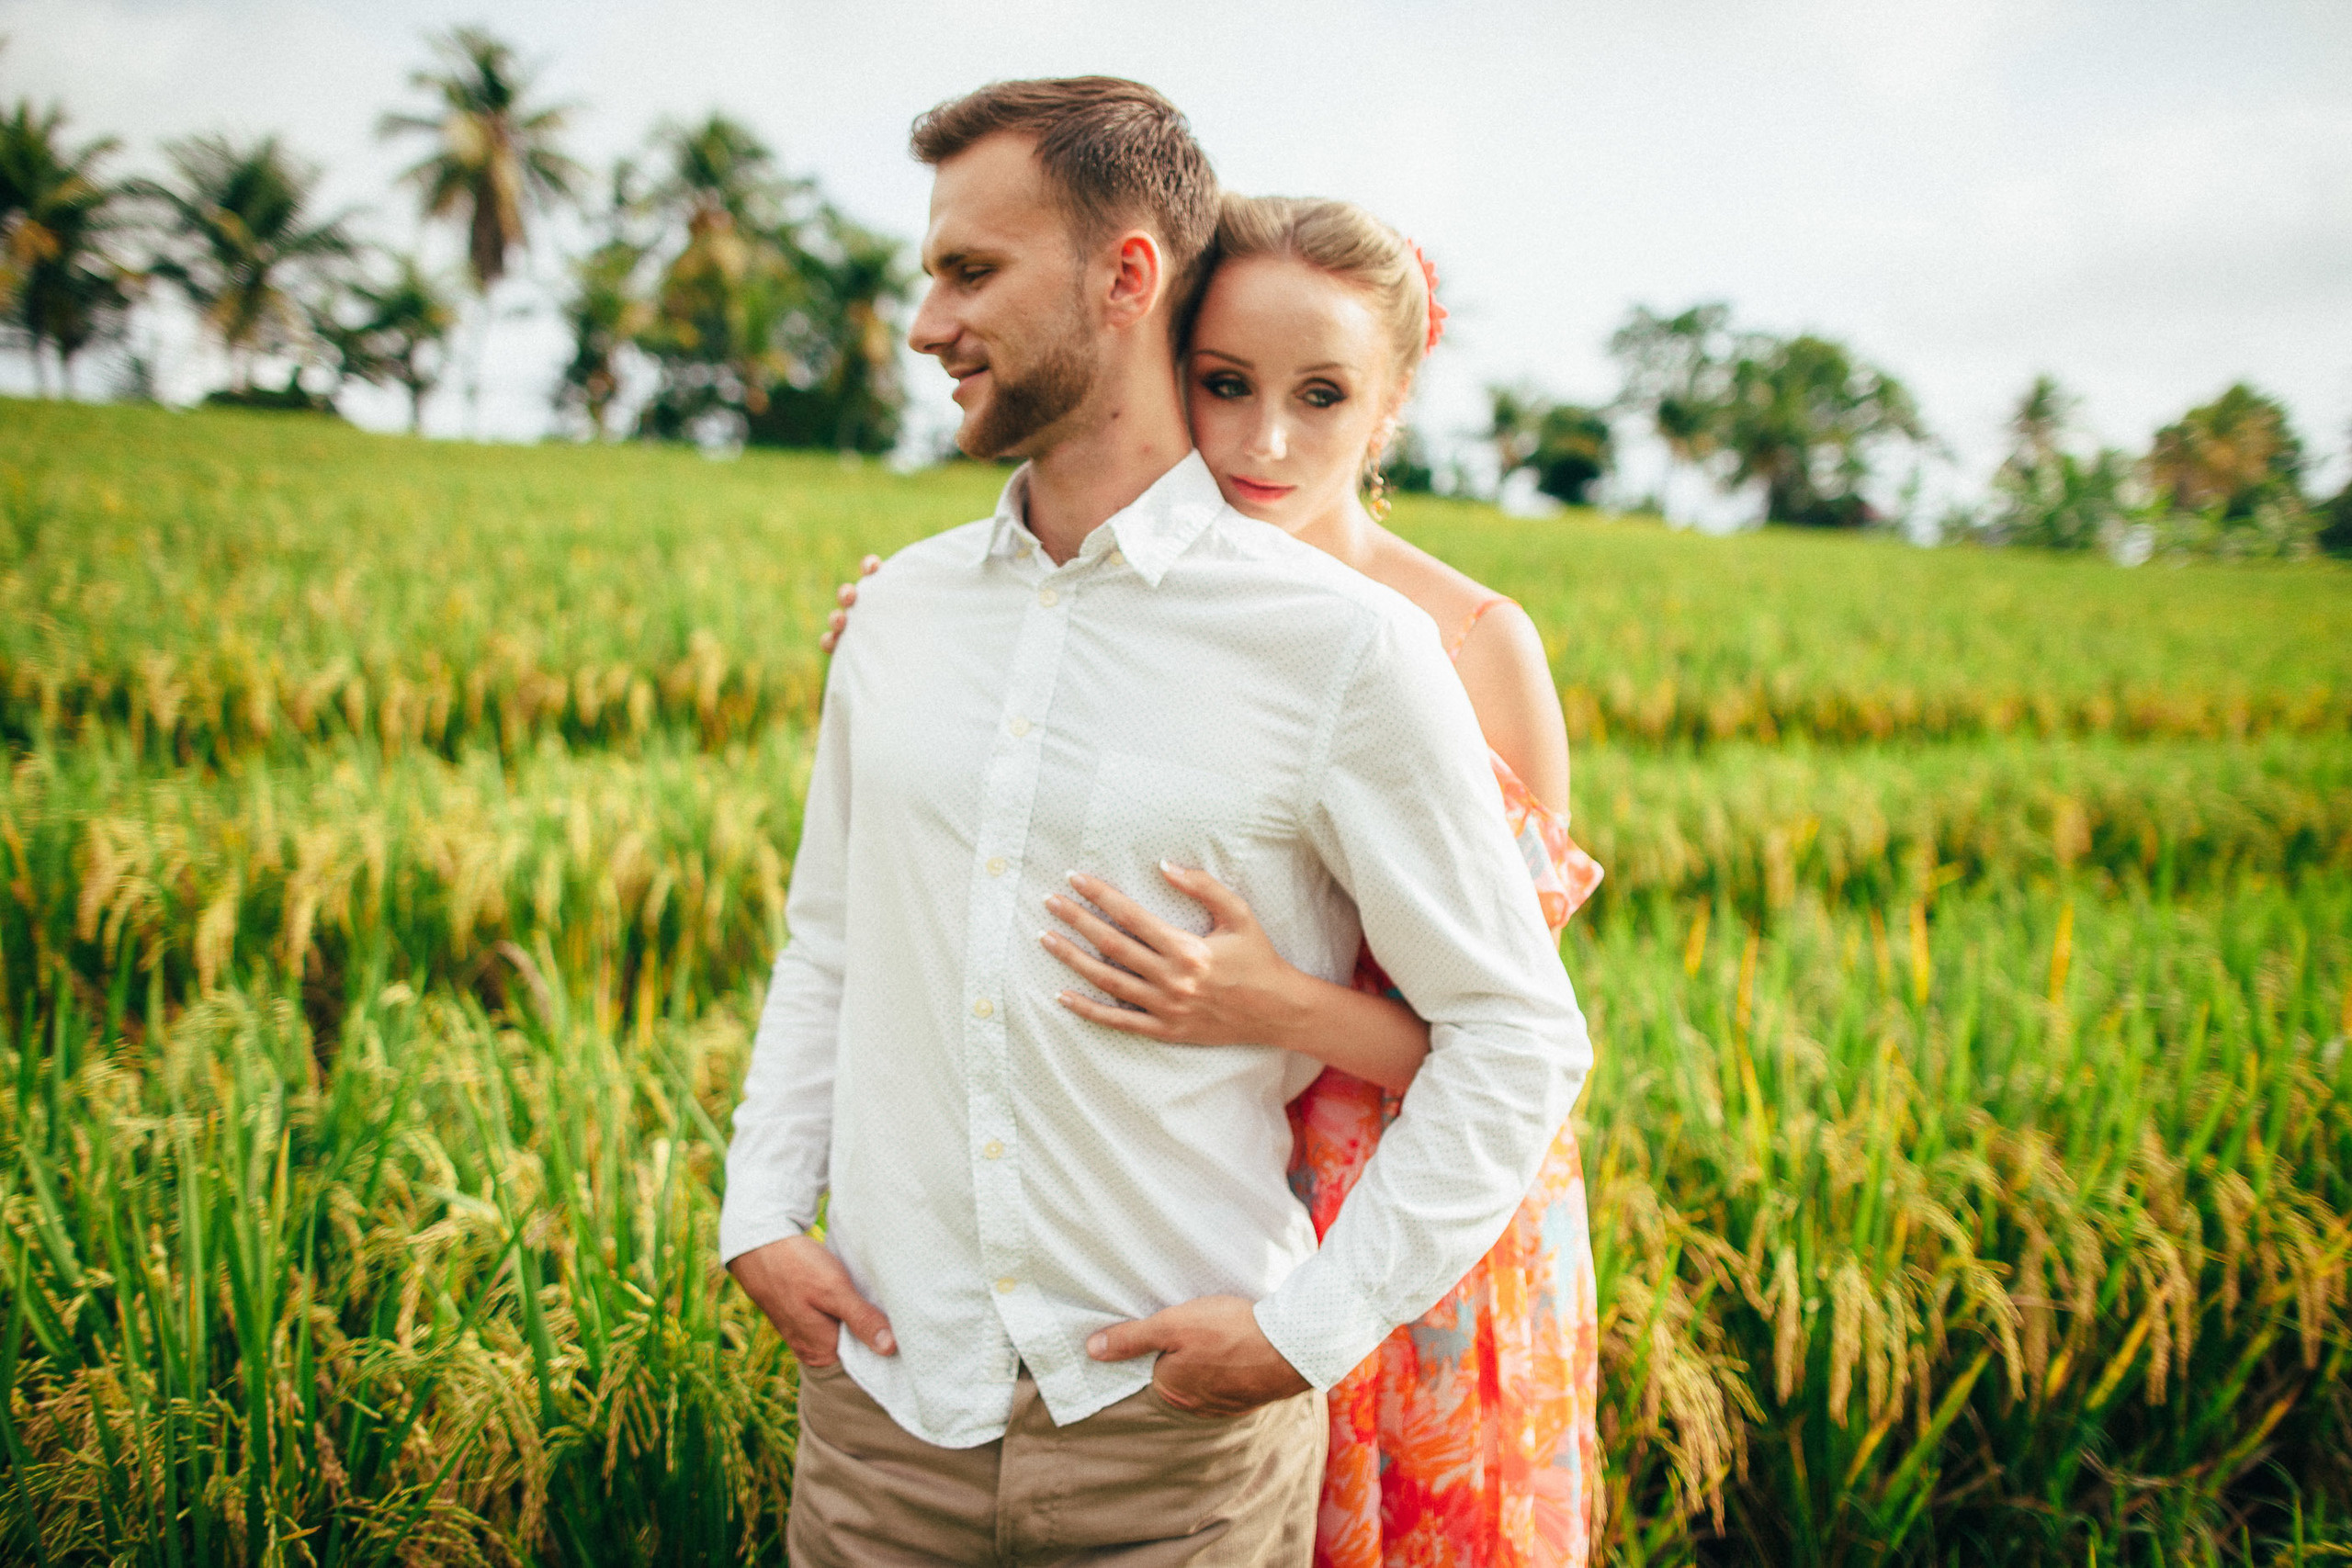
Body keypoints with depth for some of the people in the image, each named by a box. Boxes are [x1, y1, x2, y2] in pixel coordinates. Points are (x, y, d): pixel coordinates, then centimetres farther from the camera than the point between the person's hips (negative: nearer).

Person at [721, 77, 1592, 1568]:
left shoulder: (1347, 644, -11)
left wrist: (1312, 1326, -12)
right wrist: (763, 1210, 2)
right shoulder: (903, 607, 5)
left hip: (1180, 1418, -4)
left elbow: (1521, 1032, -8)